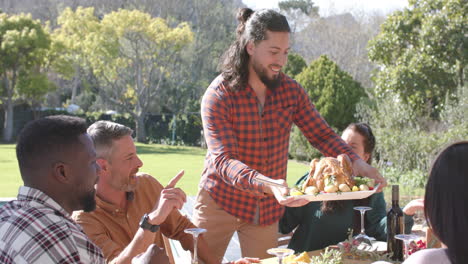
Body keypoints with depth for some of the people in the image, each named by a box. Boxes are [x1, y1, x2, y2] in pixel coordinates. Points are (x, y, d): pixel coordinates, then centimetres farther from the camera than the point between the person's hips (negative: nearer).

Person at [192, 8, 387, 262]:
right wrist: (269, 185, -44)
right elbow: (224, 161, -28)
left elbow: (322, 135, -2)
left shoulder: (290, 90, -3)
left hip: (269, 209, 4)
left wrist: (357, 162, -21)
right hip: (220, 203, -3)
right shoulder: (218, 96, -19)